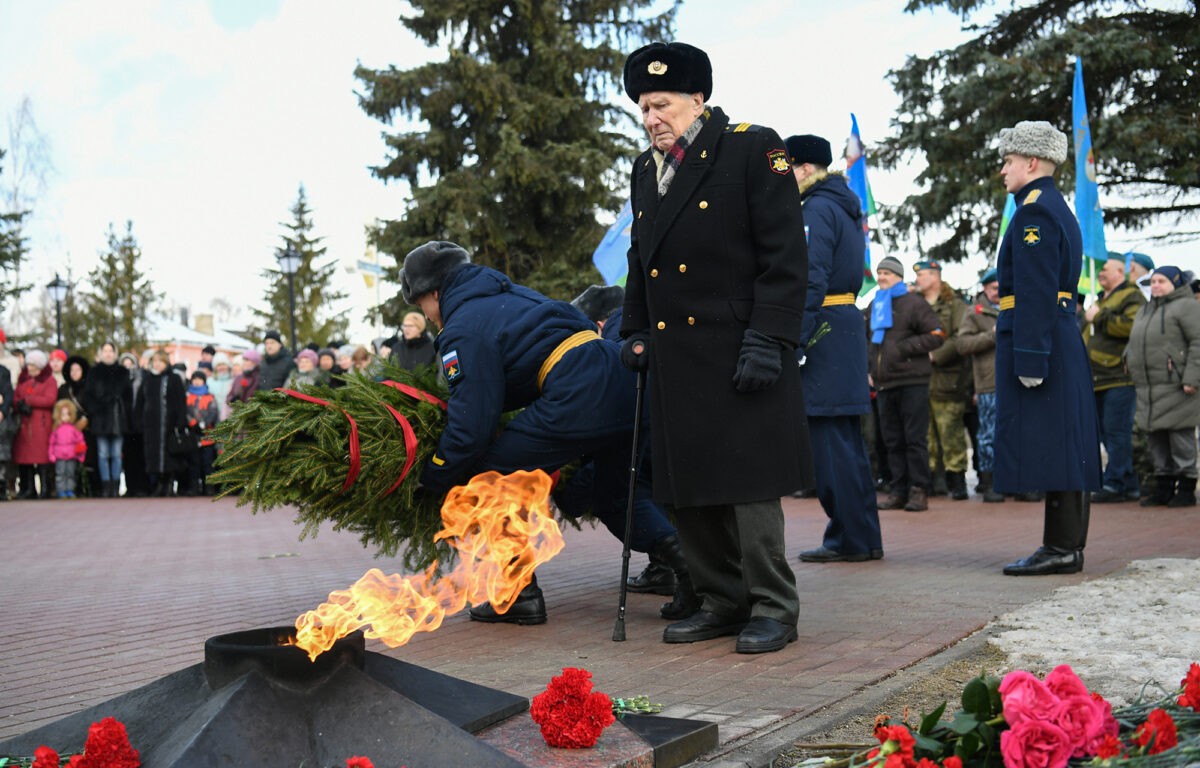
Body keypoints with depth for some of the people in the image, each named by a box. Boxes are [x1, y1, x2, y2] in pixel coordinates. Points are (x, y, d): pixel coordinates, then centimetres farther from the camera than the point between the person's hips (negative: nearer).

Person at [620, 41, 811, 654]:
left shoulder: (754, 149, -3)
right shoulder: (645, 170, 17)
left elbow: (785, 255, -8)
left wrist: (767, 340, -15)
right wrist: (634, 332, 15)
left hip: (738, 353, -7)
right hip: (674, 362, 7)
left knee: (749, 484, -4)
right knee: (686, 489, 8)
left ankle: (773, 608, 9)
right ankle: (723, 602, 21)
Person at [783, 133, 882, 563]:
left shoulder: (816, 209, -11)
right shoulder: (844, 207, 19)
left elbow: (811, 282, -20)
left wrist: (794, 344, -21)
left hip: (822, 332, -10)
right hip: (846, 327, 10)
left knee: (829, 440, -5)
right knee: (845, 441, 13)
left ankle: (851, 539, -1)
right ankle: (862, 537, 18)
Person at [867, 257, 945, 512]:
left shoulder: (914, 303, -1)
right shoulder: (874, 306, 19)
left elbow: (937, 335, -7)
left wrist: (905, 347, -13)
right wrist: (869, 368, 17)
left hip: (912, 381, -6)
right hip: (884, 383, 7)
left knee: (915, 438, -5)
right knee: (892, 440, 7)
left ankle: (919, 491, -1)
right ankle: (899, 491, 13)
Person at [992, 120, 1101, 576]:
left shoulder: (1033, 213, -12)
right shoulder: (1058, 209, 20)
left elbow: (1035, 294, -20)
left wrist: (1030, 360, -21)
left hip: (1039, 344, -10)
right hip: (1064, 346, 10)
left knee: (1046, 447, -7)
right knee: (1063, 447, 11)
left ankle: (1060, 549, -4)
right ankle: (1066, 545, 16)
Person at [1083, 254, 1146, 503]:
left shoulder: (1132, 297, -4)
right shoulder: (1101, 300, 25)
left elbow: (1131, 325, -23)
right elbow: (1088, 335, 35)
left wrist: (1098, 318, -13)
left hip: (1120, 379, -9)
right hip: (1098, 379, 10)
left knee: (1117, 433, -9)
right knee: (1107, 434, 9)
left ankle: (1114, 485, -8)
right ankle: (1129, 485, 15)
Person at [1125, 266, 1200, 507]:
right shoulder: (1144, 311, 22)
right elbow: (1134, 342, 31)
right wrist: (1128, 361, 15)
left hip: (1175, 387, -8)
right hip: (1147, 388, 8)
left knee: (1180, 435, -4)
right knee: (1156, 437, 10)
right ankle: (1163, 487, 17)